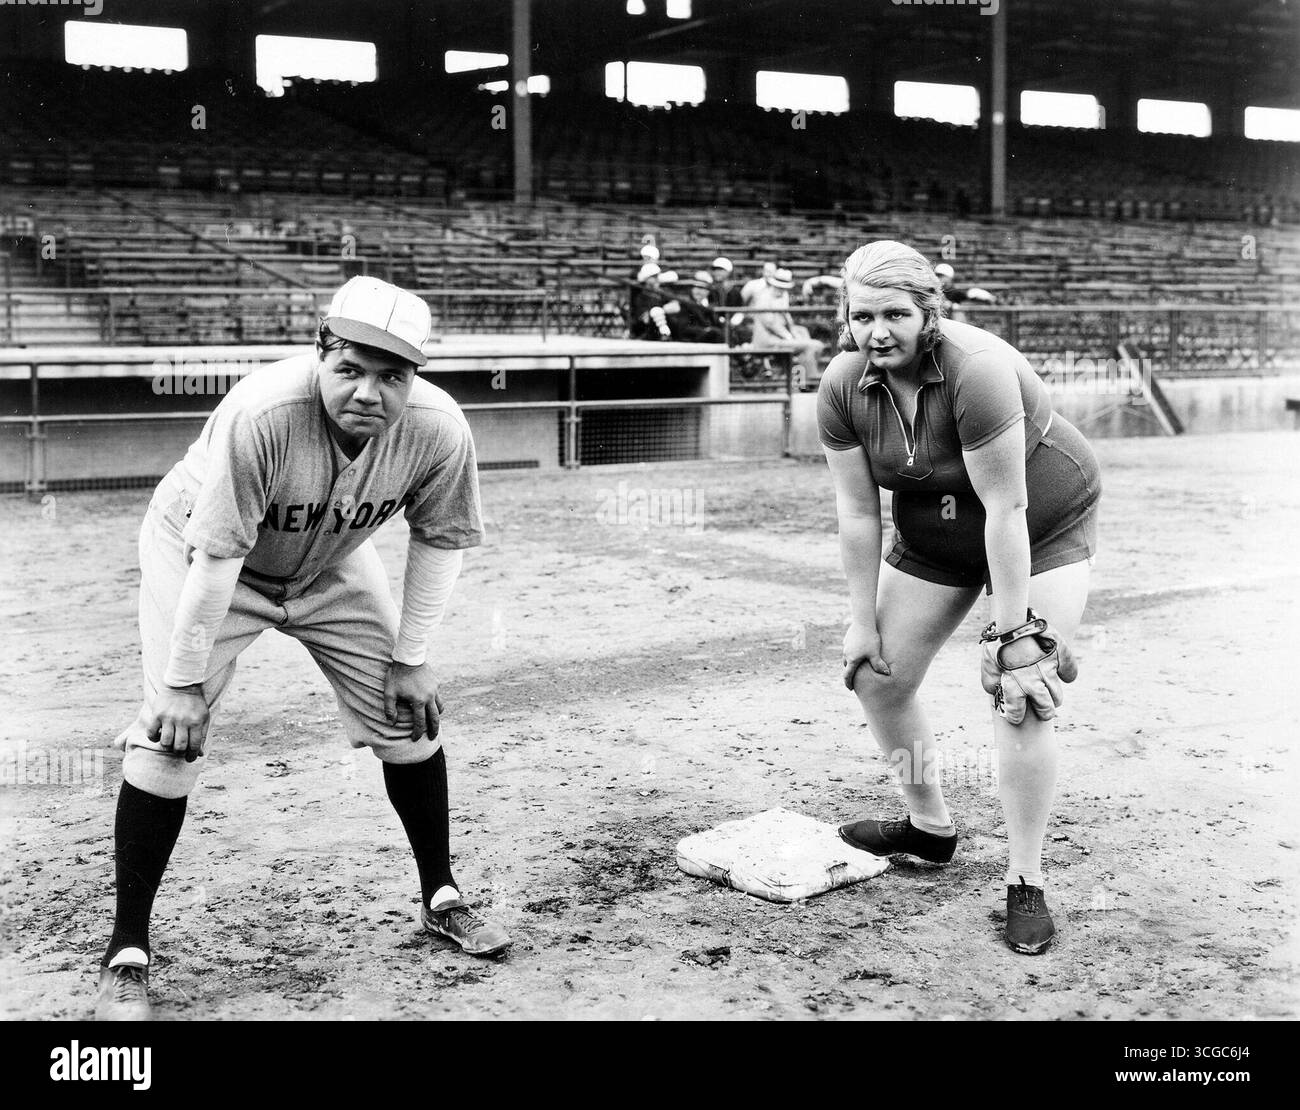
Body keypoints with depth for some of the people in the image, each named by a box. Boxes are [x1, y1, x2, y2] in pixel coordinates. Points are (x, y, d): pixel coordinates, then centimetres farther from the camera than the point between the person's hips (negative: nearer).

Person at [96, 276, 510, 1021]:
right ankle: (128, 955, 1)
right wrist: (184, 681, -24)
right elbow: (216, 556, -32)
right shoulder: (262, 415, -40)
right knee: (171, 739, -14)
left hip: (331, 566, 4)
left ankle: (441, 899, 24)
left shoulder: (439, 430, -28)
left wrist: (411, 658, -8)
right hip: (199, 554, -4)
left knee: (409, 714, 3)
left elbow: (439, 540, -10)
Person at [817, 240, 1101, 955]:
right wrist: (863, 623, -8)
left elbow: (1006, 509, -31)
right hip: (935, 538, 6)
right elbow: (857, 512, -10)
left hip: (1045, 526, -6)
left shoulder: (977, 369, -34)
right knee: (878, 678, 6)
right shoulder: (843, 387, -17)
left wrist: (1013, 635, -28)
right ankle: (930, 828, 28)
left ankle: (1024, 883, -2)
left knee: (1022, 699, -17)